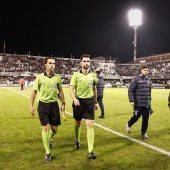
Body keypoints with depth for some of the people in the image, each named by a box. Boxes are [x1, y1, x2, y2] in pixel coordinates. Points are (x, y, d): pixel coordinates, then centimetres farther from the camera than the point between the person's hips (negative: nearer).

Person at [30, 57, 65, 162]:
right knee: (45, 128, -4)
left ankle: (49, 140, 42)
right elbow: (34, 92, 2)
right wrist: (31, 105, -1)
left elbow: (60, 91, 12)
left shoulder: (57, 77, 1)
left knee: (54, 128, 6)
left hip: (54, 104, 2)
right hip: (43, 104, -2)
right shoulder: (39, 77, -5)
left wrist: (63, 103, 10)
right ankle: (48, 152, 9)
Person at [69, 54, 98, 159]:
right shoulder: (76, 75, -5)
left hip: (89, 101, 1)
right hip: (78, 101, -1)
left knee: (90, 125, -8)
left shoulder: (93, 75, 4)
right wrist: (74, 99, -27)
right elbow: (71, 89, -9)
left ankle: (90, 151, -5)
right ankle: (77, 141, 44)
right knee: (78, 123, 16)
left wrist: (96, 102, 18)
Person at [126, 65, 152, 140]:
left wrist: (149, 100, 19)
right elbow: (130, 90, -12)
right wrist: (131, 100, -18)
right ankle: (128, 125, 32)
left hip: (147, 104, 5)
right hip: (138, 104, -5)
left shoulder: (148, 80, 11)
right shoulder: (136, 79, -9)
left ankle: (143, 133, 22)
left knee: (146, 119, 6)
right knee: (136, 117, 1)